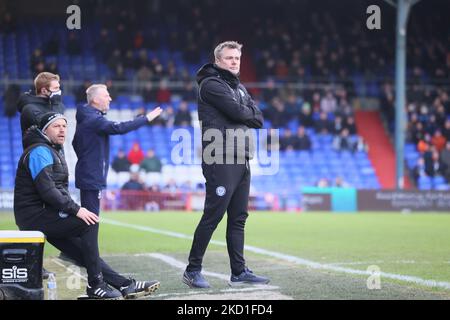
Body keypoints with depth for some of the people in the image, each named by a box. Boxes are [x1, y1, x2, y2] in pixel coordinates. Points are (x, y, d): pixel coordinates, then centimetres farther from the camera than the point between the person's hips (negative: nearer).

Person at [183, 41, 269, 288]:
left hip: (241, 160, 9)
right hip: (221, 160, -9)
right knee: (212, 216, -9)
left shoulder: (240, 88, 22)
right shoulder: (211, 85, -6)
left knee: (238, 218, 9)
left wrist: (245, 116, -6)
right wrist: (251, 115, 4)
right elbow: (237, 112, -16)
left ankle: (239, 272, 12)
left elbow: (259, 119, 12)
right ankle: (192, 270, -2)